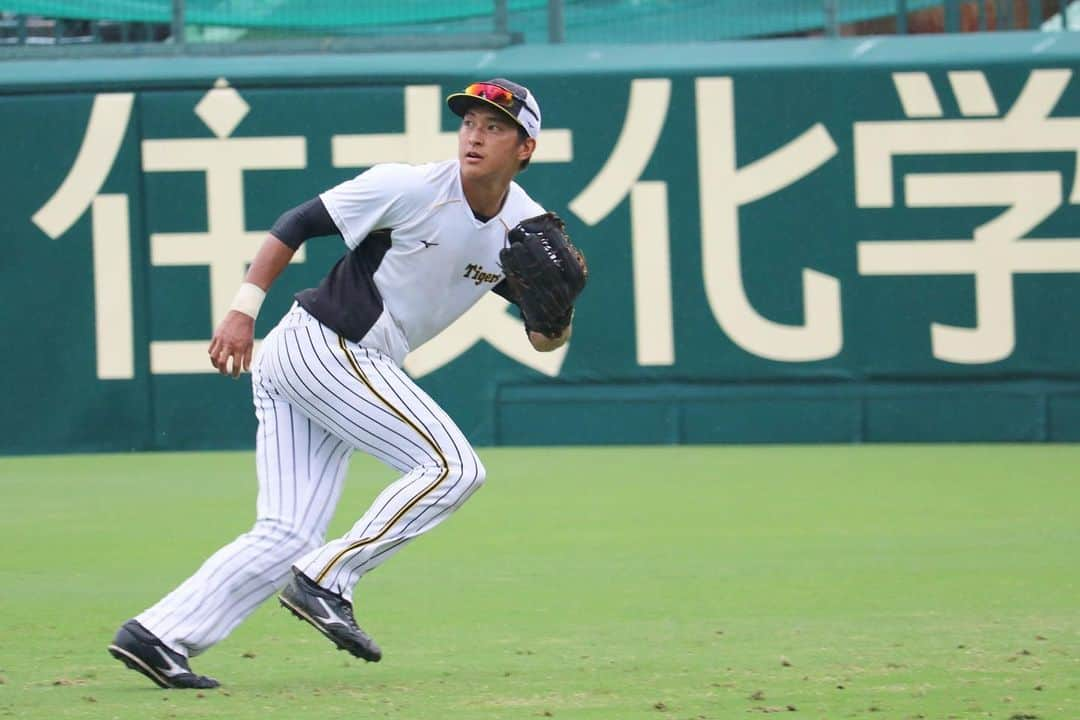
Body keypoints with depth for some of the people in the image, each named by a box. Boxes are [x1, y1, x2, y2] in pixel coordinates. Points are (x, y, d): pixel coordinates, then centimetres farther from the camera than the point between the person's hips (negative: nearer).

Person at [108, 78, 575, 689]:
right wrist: (244, 310, -12)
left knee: (288, 536, 1)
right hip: (322, 346, -7)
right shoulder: (410, 189, -13)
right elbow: (298, 224, -7)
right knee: (453, 467, -15)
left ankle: (160, 637, -2)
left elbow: (545, 341, 6)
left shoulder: (525, 228, 5)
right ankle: (326, 582, -12)